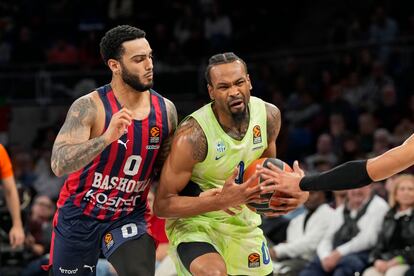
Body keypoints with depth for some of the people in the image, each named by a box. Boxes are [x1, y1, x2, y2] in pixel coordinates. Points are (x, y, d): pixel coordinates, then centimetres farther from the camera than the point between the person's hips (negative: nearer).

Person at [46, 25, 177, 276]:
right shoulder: (89, 107, -19)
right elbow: (59, 165, -32)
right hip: (79, 217, -2)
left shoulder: (166, 110, -5)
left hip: (129, 217, 2)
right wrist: (107, 138, -44)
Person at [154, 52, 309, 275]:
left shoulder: (269, 115, -11)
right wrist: (222, 201, -36)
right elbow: (162, 205, -25)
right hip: (193, 221, -6)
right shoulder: (192, 135, -29)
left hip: (241, 220, 6)